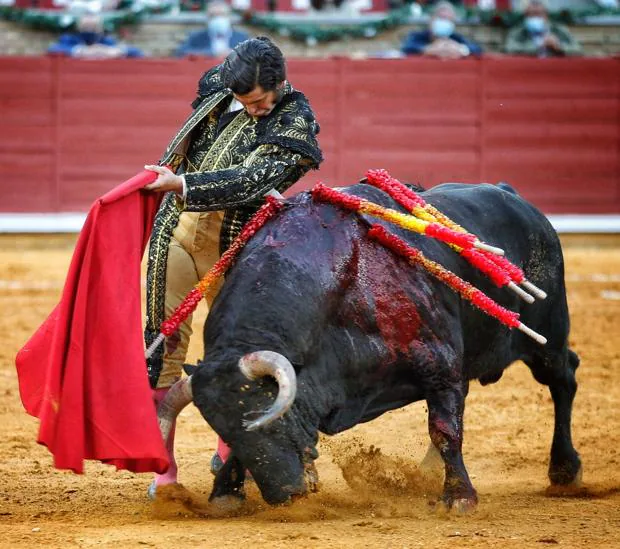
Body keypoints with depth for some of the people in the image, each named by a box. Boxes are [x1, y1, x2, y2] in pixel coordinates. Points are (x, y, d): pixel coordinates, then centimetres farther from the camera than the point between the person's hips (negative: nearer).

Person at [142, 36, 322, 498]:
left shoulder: (295, 126, -14)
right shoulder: (221, 87, 2)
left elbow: (250, 181, -26)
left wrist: (184, 185, -33)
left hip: (231, 247, -4)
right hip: (177, 229, 4)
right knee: (165, 339, -2)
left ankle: (230, 448, 33)